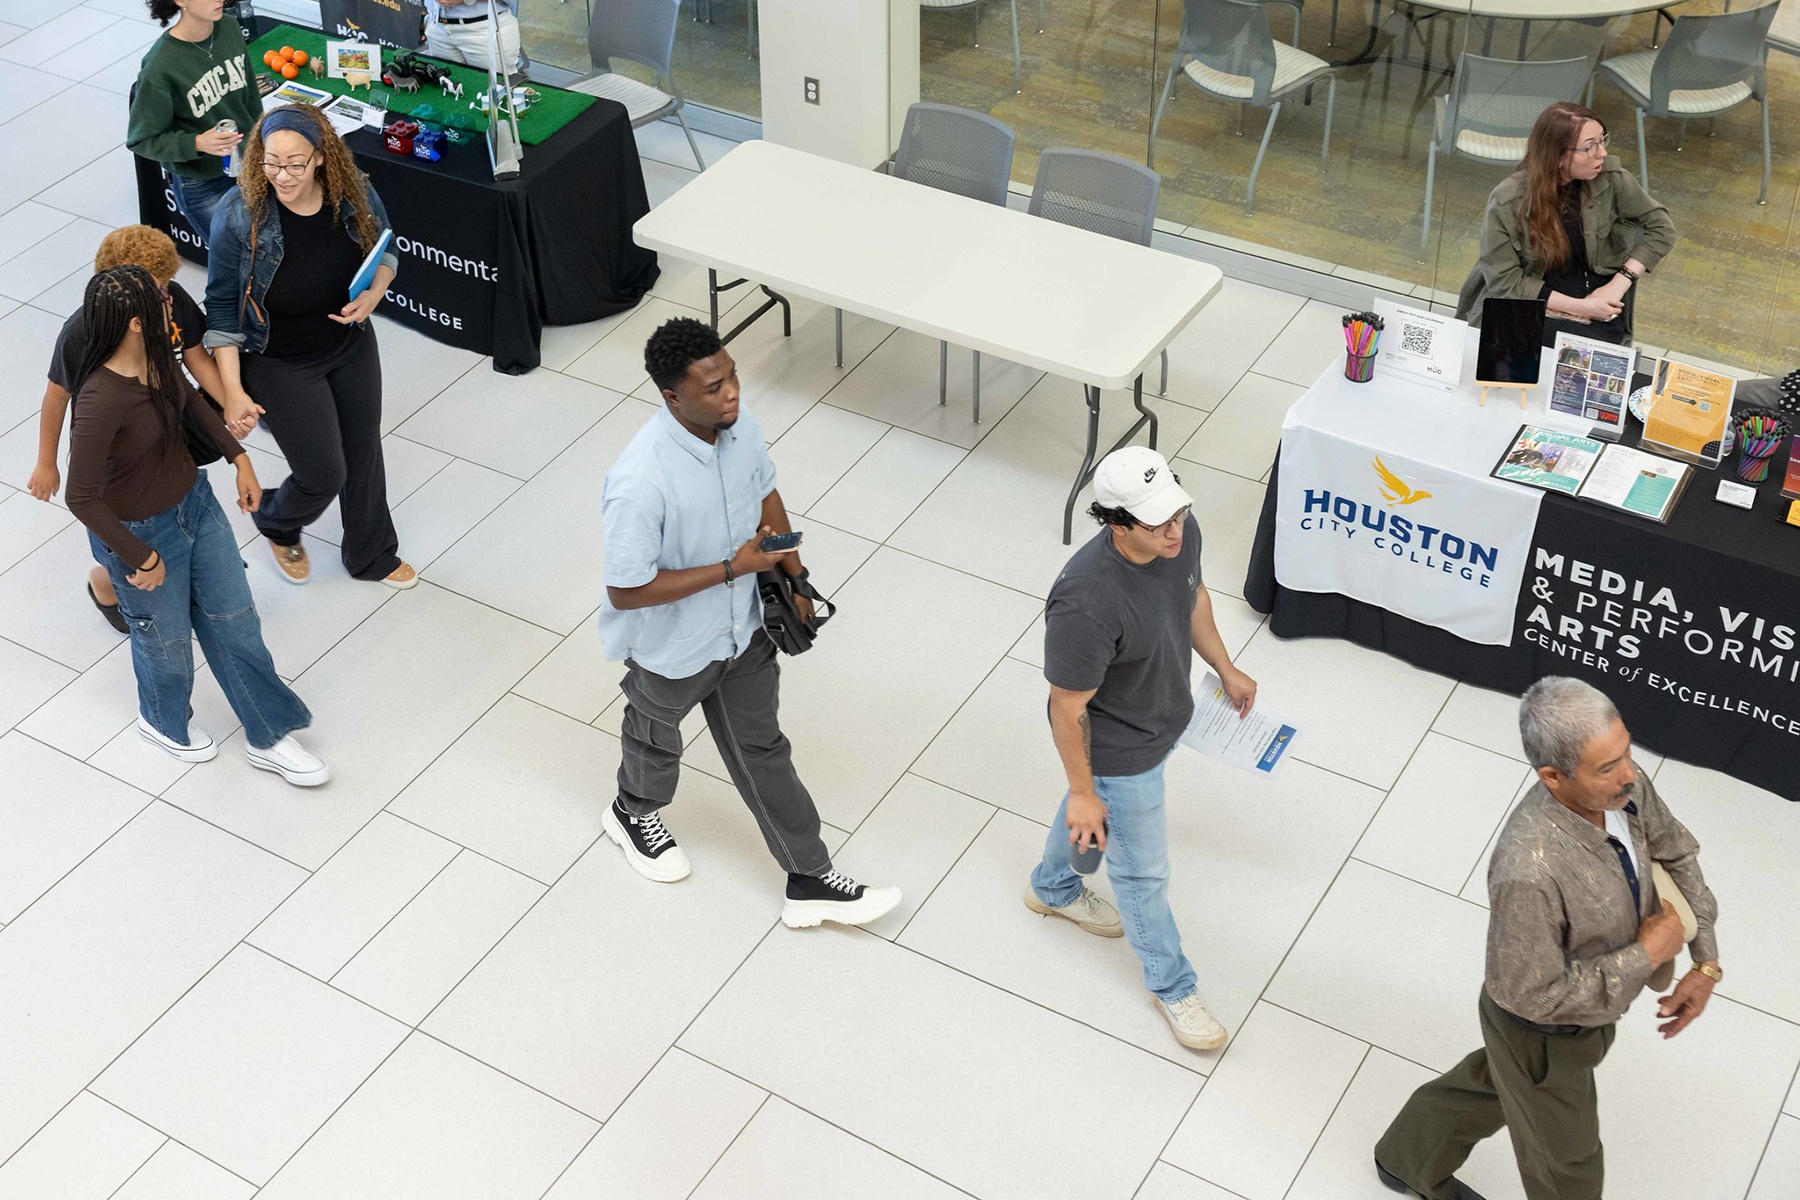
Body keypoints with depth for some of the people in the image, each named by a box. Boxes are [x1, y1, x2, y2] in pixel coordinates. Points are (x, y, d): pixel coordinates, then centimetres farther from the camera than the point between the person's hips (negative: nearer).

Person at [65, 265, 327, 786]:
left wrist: (239, 457, 7)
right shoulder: (101, 401, -37)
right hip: (140, 532, -7)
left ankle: (268, 737, 36)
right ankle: (163, 721, 53)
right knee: (167, 639, 19)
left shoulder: (156, 355, -13)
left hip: (194, 501, 7)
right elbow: (82, 498, -30)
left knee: (234, 619, 17)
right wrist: (141, 559, -21)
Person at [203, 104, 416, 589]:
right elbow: (222, 307, -16)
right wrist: (233, 390, -17)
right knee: (323, 475, 4)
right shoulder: (239, 217, -26)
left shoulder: (354, 195, -16)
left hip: (352, 348, 4)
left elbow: (384, 251, 4)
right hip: (280, 365, -4)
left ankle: (371, 555, 47)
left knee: (364, 454, 20)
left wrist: (373, 294, -18)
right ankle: (277, 525, 41)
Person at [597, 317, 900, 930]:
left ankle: (810, 881, 32)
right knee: (656, 735, 26)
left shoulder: (740, 426, -17)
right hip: (671, 648, -5)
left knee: (761, 749, 19)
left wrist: (794, 574, 6)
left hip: (742, 627, 5)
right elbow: (625, 592, -32)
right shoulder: (640, 483, -39)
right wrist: (731, 568, -31)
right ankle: (634, 813, 59)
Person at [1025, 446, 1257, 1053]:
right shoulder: (1086, 604, -43)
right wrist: (1082, 792, -16)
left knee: (1088, 811, 34)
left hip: (1165, 717, 7)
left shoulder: (1181, 533, -21)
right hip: (1117, 752, -7)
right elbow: (1067, 709, -28)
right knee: (1143, 871, 17)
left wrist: (1225, 668, 15)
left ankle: (1053, 887, 65)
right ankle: (1172, 985, 43)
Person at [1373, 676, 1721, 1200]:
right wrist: (1647, 956, -28)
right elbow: (1533, 994, -33)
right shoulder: (1529, 872, -46)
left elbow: (1676, 853, -2)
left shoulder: (1624, 785, -23)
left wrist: (1706, 961, -7)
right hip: (1545, 1036, -7)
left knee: (1492, 1085, 34)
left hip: (1591, 994, 7)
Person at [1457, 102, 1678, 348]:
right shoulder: (1507, 202, -17)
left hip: (1596, 295, 2)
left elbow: (1661, 228, 2)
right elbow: (1504, 280, -15)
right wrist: (1577, 306, -22)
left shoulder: (1609, 177, -9)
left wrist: (1620, 283, -12)